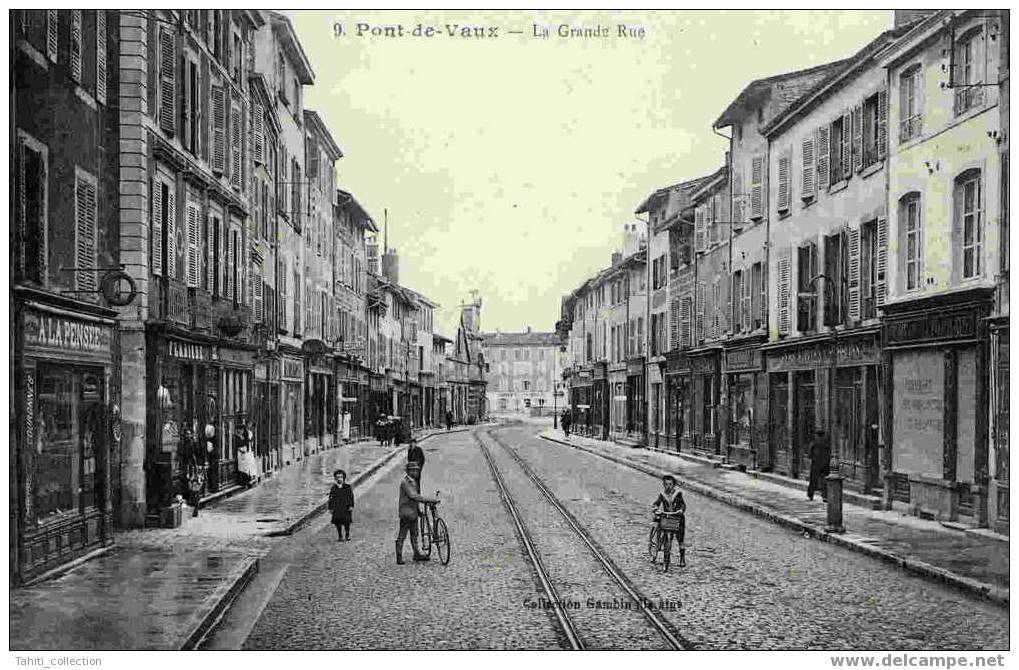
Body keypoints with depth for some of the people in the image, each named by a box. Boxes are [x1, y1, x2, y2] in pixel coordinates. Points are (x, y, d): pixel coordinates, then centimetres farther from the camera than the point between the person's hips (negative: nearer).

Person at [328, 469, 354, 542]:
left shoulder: (348, 487, 3)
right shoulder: (334, 488, 5)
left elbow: (351, 497, 3)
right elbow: (331, 499, 7)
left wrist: (351, 506, -4)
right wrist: (330, 508, 3)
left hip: (346, 508, -1)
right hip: (337, 509, 1)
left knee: (347, 522, -5)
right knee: (338, 522, 2)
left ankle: (348, 535, 11)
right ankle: (340, 537, 14)